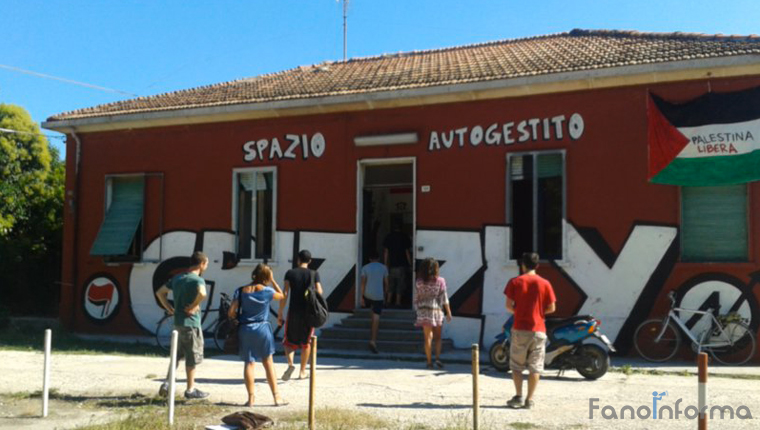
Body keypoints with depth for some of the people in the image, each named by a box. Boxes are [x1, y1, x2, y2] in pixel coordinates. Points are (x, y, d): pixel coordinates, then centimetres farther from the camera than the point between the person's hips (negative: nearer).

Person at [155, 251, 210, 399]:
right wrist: (193, 306, -19)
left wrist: (170, 308, 11)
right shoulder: (197, 280, -13)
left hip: (178, 322, 7)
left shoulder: (177, 278, 11)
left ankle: (167, 384, 14)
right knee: (192, 358, 4)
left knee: (177, 355, 19)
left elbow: (160, 292, 18)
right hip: (191, 323, -7)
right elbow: (202, 293, -35)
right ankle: (190, 390, 12)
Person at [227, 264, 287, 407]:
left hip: (245, 329, 1)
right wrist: (273, 281, 12)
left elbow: (231, 312, -4)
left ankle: (250, 398, 4)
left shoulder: (241, 291, -2)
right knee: (268, 362, 9)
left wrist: (237, 319, 15)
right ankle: (276, 397, 10)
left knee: (249, 363, 6)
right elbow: (281, 295, 15)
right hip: (262, 328, -1)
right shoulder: (267, 291, -6)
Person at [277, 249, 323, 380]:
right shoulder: (314, 274, 0)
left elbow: (285, 294, -8)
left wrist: (280, 313, -3)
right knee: (306, 342, 15)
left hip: (293, 311, -1)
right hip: (309, 312, 1)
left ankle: (290, 364, -13)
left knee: (289, 341, 12)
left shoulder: (290, 273, -1)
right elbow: (319, 293, -7)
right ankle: (302, 371, 18)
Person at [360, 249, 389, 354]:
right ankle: (373, 340, -10)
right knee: (376, 318, -3)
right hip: (378, 295, -1)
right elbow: (386, 283, 7)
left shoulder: (365, 268, 1)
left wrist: (362, 297, -1)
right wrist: (384, 293, 21)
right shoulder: (383, 268, 4)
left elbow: (363, 283, -4)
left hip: (367, 295, 1)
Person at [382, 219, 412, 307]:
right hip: (401, 265, -2)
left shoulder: (388, 237, 1)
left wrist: (385, 265, 4)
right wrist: (410, 264, 4)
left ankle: (388, 301, 8)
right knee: (400, 284, 4)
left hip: (391, 265, 2)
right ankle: (398, 302, 4)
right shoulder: (404, 237, -4)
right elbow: (407, 252, -4)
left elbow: (386, 252, 0)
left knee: (390, 284, 12)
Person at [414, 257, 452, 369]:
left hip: (423, 311, 1)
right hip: (436, 310, -1)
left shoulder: (419, 282, -3)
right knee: (438, 337, 14)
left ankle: (429, 362, 5)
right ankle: (438, 358, 1)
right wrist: (448, 312, 1)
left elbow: (417, 298, 1)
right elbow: (444, 298, -6)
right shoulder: (440, 281, -7)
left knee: (428, 337, 5)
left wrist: (417, 310, 12)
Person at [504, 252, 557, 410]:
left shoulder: (515, 282, -2)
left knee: (516, 364, 11)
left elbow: (509, 305, -6)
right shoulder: (545, 284, 0)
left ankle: (518, 396, 4)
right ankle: (529, 399, 6)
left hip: (520, 329, -1)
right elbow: (552, 308, -1)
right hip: (538, 329, 1)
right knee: (535, 367, 6)